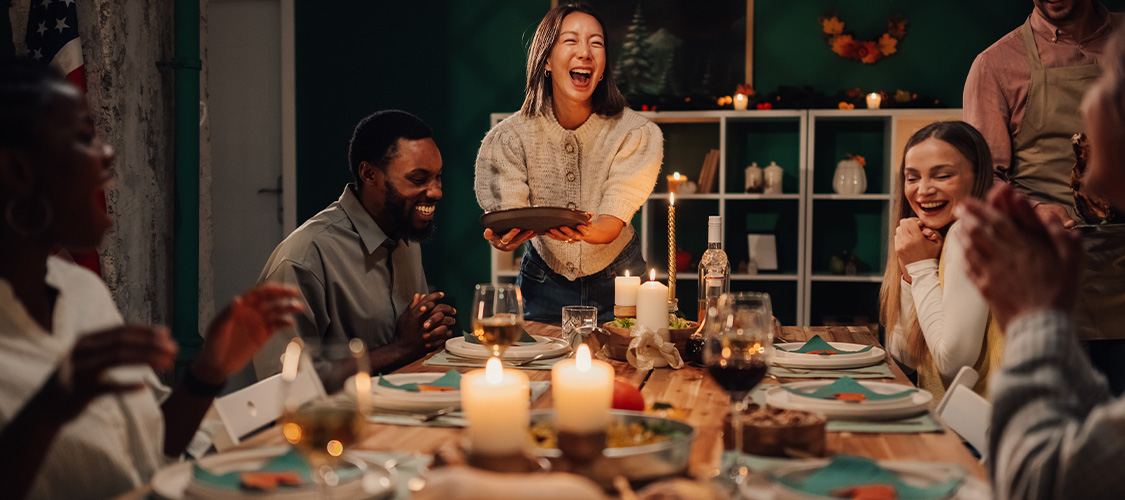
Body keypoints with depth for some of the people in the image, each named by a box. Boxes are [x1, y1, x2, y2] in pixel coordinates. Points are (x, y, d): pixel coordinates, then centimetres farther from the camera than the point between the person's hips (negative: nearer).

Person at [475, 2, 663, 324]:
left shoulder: (635, 134, -17)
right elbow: (505, 235, -16)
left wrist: (586, 232, -47)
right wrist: (504, 239, -41)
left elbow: (611, 227, -22)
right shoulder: (510, 137, -14)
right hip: (545, 282, 0)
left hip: (616, 279, 0)